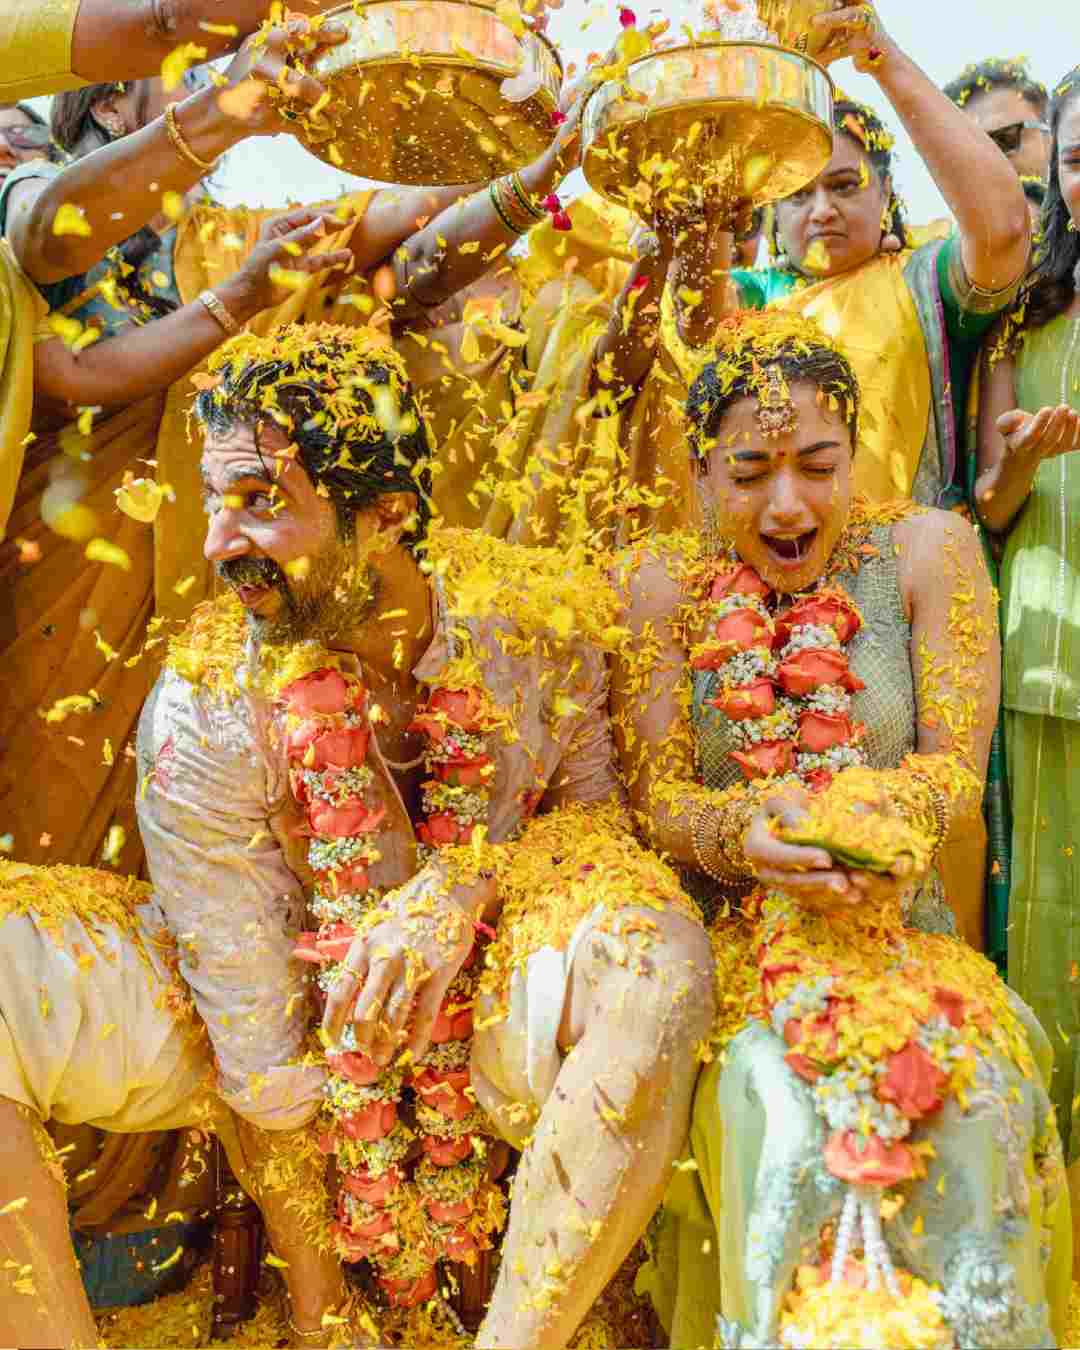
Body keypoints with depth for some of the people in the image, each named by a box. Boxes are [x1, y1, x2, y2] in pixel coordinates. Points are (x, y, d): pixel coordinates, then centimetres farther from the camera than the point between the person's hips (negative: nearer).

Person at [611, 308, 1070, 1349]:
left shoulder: (930, 552, -1)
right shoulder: (663, 584, -2)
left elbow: (956, 764, -2)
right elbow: (651, 795, -4)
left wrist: (885, 816, -26)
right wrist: (743, 829, -26)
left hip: (896, 926, 1)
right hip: (730, 940, 0)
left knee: (980, 1090, -25)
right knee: (768, 1098, -28)